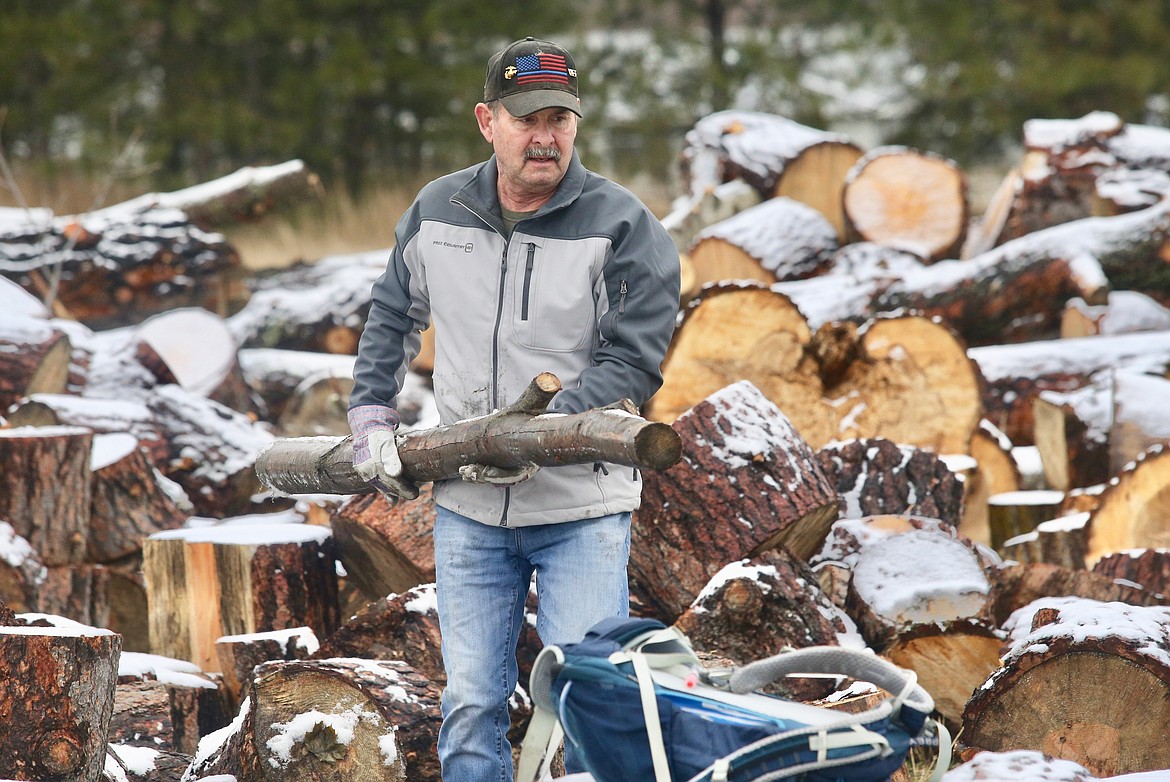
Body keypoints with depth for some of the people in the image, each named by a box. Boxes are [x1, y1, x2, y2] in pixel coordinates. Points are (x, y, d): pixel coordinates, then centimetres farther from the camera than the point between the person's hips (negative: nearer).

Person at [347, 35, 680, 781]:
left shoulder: (624, 226, -9)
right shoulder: (438, 211, 5)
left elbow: (632, 361, -13)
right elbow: (392, 317, 22)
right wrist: (373, 418, 14)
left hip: (582, 504, -3)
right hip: (468, 508, 4)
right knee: (472, 704, 5)